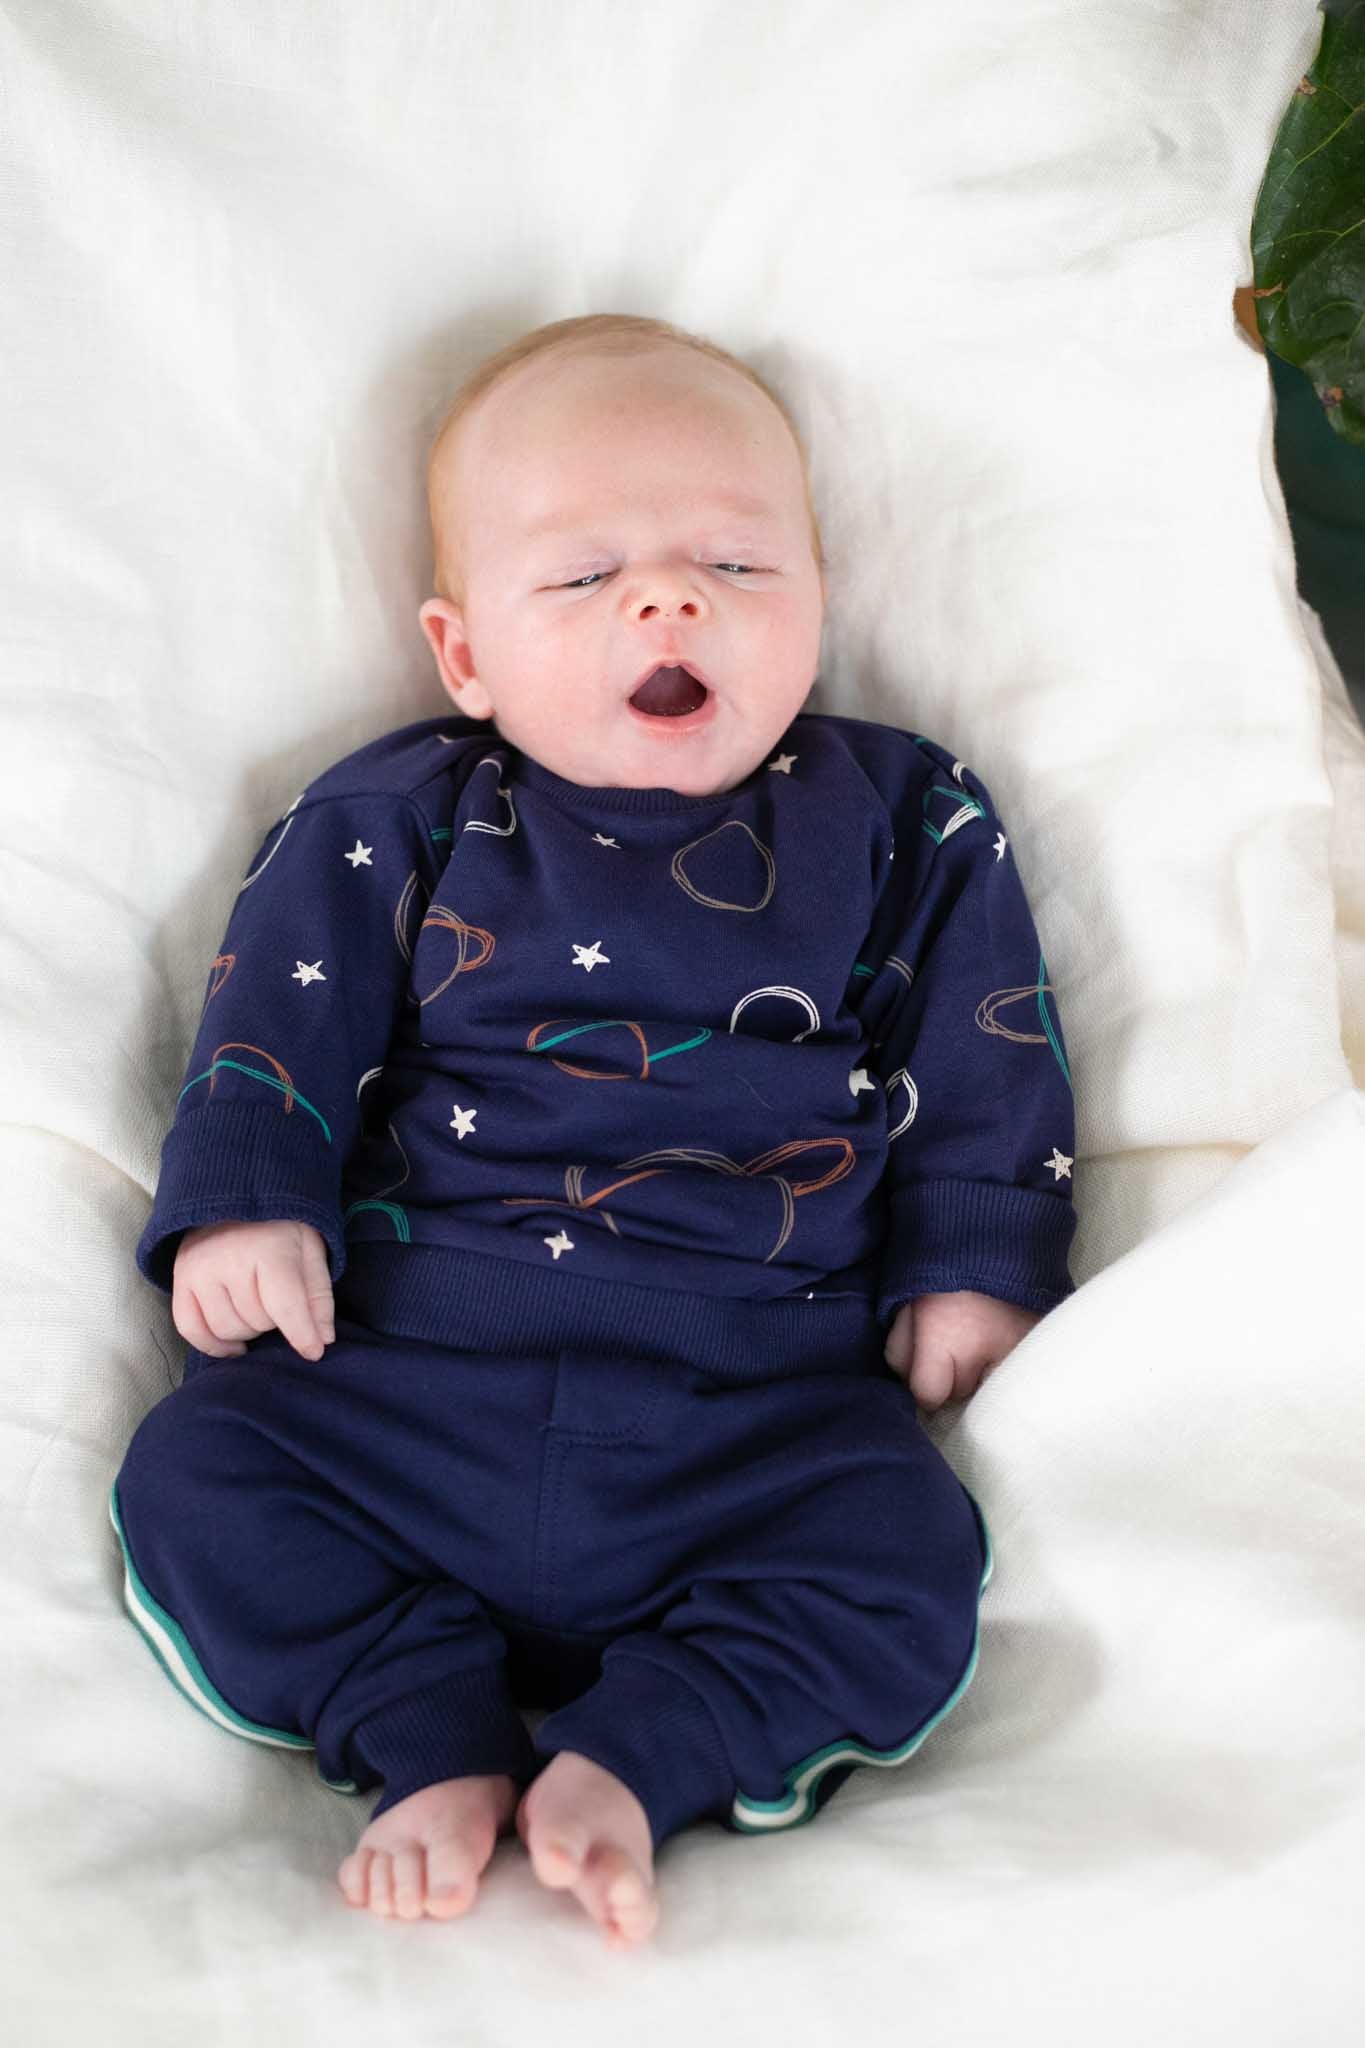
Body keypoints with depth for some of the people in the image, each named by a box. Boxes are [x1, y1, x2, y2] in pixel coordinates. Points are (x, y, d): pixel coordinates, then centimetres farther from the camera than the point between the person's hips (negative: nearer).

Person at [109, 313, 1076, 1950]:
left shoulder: (906, 822, 10)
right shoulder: (393, 822, 9)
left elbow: (985, 1065, 11)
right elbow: (276, 1019, 5)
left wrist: (977, 1262, 2)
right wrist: (241, 1202, -9)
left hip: (760, 1403, 0)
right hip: (410, 1366, 1)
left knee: (908, 1563, -24)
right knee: (193, 1476, -15)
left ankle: (634, 1762, -14)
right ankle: (440, 1744, -10)